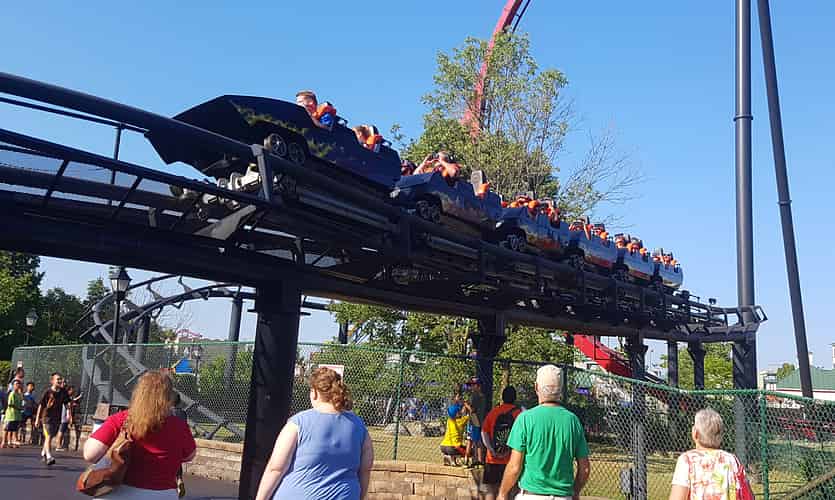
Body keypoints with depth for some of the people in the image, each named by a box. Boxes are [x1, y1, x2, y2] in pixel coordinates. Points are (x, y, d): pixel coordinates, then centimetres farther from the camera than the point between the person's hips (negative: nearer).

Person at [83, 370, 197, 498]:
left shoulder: (119, 420, -14)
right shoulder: (179, 428, -10)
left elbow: (90, 454, -18)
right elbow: (189, 456, 8)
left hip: (118, 494, 0)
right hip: (163, 495, 0)